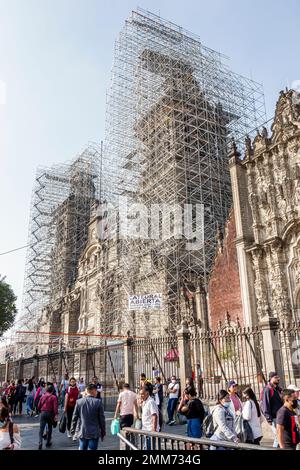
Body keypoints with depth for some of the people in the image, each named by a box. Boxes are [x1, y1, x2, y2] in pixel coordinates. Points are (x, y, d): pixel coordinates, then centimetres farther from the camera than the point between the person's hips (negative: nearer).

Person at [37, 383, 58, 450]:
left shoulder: (42, 396, 7)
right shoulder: (53, 397, -6)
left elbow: (39, 406, 11)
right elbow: (55, 407, -15)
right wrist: (56, 415, -15)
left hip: (43, 413, 2)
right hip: (50, 413, -2)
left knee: (41, 429, 2)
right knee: (50, 428, 16)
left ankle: (40, 442, -15)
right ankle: (48, 443, 20)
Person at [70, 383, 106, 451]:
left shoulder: (79, 402, -4)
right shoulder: (98, 402, -11)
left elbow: (75, 417, 2)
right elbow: (102, 419, -5)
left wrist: (72, 430, 14)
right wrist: (103, 432, 6)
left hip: (82, 433, 3)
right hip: (94, 433, -3)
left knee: (82, 448, 18)